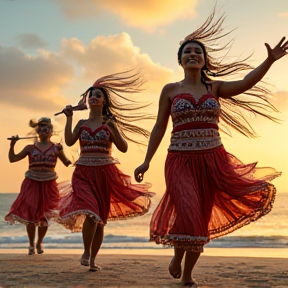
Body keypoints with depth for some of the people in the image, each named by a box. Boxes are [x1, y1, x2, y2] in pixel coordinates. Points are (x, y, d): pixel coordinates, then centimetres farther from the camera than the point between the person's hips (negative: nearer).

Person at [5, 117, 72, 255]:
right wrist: (12, 145, -8)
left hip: (48, 185, 0)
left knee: (45, 216, 5)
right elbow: (13, 159, 4)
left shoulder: (56, 148, 4)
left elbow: (67, 163, 4)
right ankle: (31, 245, 14)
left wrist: (61, 151, -11)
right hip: (31, 183, 0)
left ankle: (39, 243, 26)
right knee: (30, 215, -2)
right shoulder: (30, 148, 5)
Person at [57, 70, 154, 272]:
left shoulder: (110, 123, 5)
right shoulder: (82, 124, 11)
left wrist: (113, 128, -16)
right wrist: (69, 118, -4)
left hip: (105, 173, 0)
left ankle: (93, 259, 18)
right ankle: (86, 251, 0)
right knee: (91, 212, -21)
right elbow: (69, 142, -5)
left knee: (100, 219, 6)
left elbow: (123, 148, -4)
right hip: (84, 173, 0)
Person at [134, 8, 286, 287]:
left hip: (212, 159, 2)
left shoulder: (216, 87, 8)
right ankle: (177, 257, 11)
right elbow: (159, 127, 7)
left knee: (202, 218, 5)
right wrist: (146, 161, 0)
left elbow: (245, 83, -9)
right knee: (188, 213, -19)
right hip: (181, 160, -2)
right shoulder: (170, 90, 6)